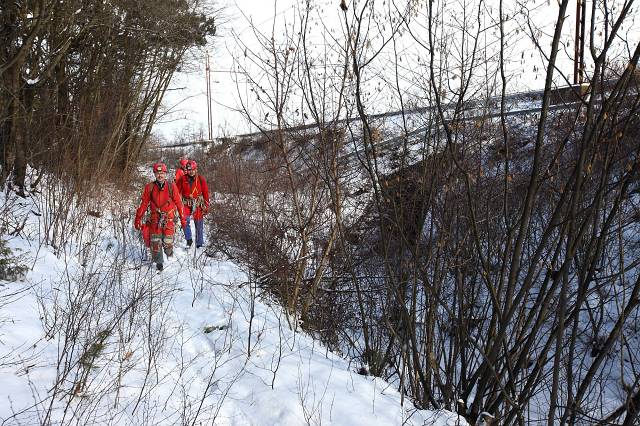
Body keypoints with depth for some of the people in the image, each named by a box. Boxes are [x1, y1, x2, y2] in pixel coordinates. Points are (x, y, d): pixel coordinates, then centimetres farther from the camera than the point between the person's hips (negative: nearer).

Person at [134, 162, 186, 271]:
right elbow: (144, 204, 6)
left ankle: (169, 255, 25)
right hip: (155, 218, 1)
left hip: (169, 218, -1)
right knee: (156, 241, -2)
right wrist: (138, 219, 5)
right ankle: (158, 262, 14)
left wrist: (183, 219, 2)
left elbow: (179, 203, 2)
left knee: (167, 241, -5)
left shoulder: (172, 186, -3)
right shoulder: (150, 187, 0)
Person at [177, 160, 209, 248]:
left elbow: (206, 193, 4)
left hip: (198, 204, 0)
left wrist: (206, 206, 3)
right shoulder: (183, 179, -3)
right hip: (186, 204, 0)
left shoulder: (201, 180, -3)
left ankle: (199, 244, 18)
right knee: (185, 220, -23)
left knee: (199, 225, 6)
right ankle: (189, 239, -13)